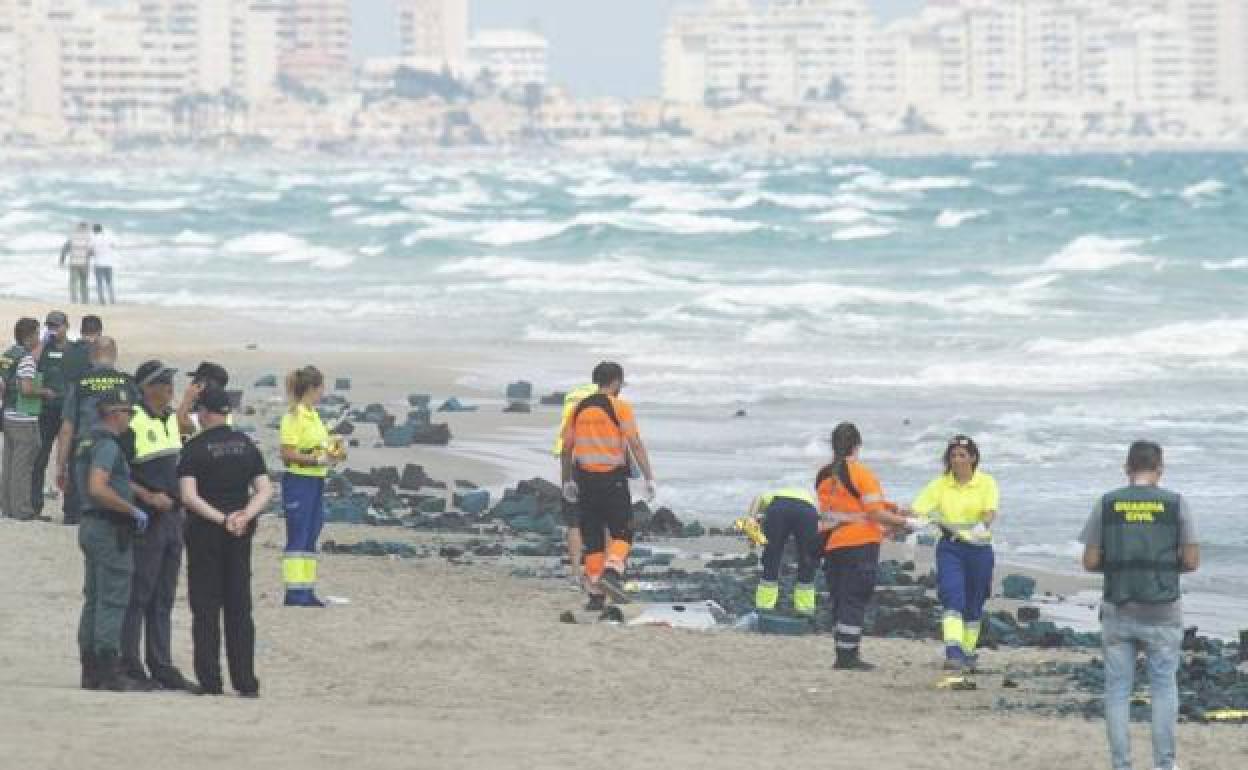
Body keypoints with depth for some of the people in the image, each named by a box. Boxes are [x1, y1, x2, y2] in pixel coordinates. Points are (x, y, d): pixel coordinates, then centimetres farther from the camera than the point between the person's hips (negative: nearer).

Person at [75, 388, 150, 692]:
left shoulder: (87, 442, 16)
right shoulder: (106, 445, -15)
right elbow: (97, 488, -26)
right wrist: (133, 510, -18)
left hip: (90, 525, 10)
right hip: (110, 529, -10)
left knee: (94, 600, 11)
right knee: (112, 601, -9)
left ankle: (91, 672, 13)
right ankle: (110, 672, -11)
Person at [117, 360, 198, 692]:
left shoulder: (172, 420, 14)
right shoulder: (133, 423, -12)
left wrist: (181, 503, 15)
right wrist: (148, 497, -20)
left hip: (173, 516, 8)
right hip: (146, 519, -8)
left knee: (164, 599, 10)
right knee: (138, 595, -5)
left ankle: (162, 667, 14)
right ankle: (129, 666, -2)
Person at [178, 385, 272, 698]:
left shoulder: (195, 447, -8)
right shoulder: (246, 445, 7)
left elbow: (189, 496, -18)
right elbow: (265, 490, 2)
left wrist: (222, 519, -17)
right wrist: (245, 516, -10)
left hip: (205, 532, -4)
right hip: (241, 535, 4)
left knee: (205, 611, 1)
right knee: (239, 609, 9)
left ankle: (210, 681, -2)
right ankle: (246, 682, 6)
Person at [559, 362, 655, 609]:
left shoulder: (579, 409, 9)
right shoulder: (620, 407, -5)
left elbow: (567, 448, 13)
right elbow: (636, 445, -12)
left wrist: (568, 481, 23)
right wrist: (649, 478, -10)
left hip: (585, 478, 4)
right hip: (613, 478, -4)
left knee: (593, 538, 8)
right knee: (622, 533, 4)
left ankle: (596, 595, 6)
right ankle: (611, 573, -22)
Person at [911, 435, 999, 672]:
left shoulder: (986, 483, -1)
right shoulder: (940, 485, 2)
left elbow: (990, 512, -17)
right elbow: (919, 509, -8)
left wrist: (983, 525, -39)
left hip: (979, 547, 0)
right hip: (950, 547, 0)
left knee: (973, 605, 11)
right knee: (953, 599, -18)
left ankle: (968, 652, 30)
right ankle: (953, 653, -27)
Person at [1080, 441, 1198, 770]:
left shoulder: (1106, 504, -2)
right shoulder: (1176, 503, -5)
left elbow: (1089, 561, -2)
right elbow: (1192, 561, -6)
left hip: (1118, 611, 1)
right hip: (1161, 614, -1)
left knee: (1118, 690, 9)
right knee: (1164, 687, 13)